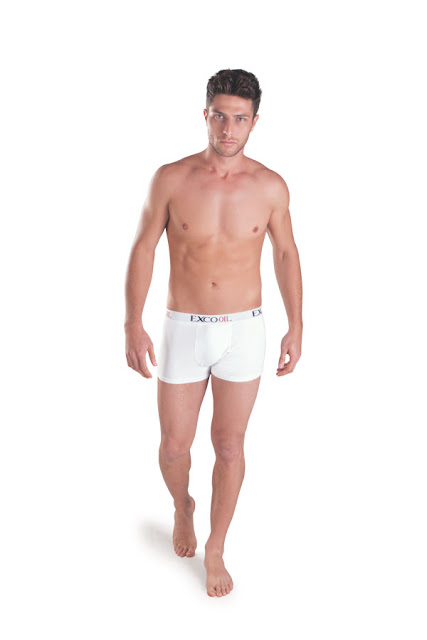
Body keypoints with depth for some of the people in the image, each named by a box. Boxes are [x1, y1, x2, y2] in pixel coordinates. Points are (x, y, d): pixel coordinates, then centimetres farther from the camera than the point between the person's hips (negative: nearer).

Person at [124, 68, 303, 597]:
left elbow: (285, 254, 7)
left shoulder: (270, 186, -5)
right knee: (174, 445, 9)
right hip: (184, 330, 0)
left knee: (229, 447, 8)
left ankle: (215, 549, 30)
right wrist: (133, 325, -7)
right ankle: (182, 507, 44)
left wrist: (296, 327, 6)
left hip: (243, 331, 1)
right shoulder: (171, 179, -8)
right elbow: (143, 249, -1)